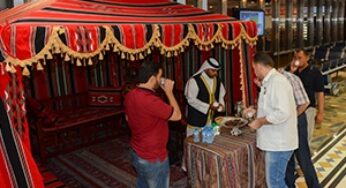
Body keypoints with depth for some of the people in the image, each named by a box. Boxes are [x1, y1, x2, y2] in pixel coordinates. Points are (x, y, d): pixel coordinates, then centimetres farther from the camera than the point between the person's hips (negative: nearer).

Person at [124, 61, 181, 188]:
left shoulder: (129, 96, -4)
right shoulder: (151, 101, -32)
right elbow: (177, 115, -19)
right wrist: (169, 91, -12)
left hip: (136, 153, 8)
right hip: (153, 158, -8)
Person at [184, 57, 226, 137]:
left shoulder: (217, 80, 6)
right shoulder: (194, 80, -15)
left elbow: (221, 94, 19)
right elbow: (191, 99, -17)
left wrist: (221, 104, -3)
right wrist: (208, 106, -21)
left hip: (212, 119, 6)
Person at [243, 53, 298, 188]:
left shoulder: (277, 81, -21)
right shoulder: (270, 81, 12)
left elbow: (282, 113, -29)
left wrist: (260, 121, -19)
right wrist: (256, 111, 13)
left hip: (279, 142, -10)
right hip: (275, 141, 10)